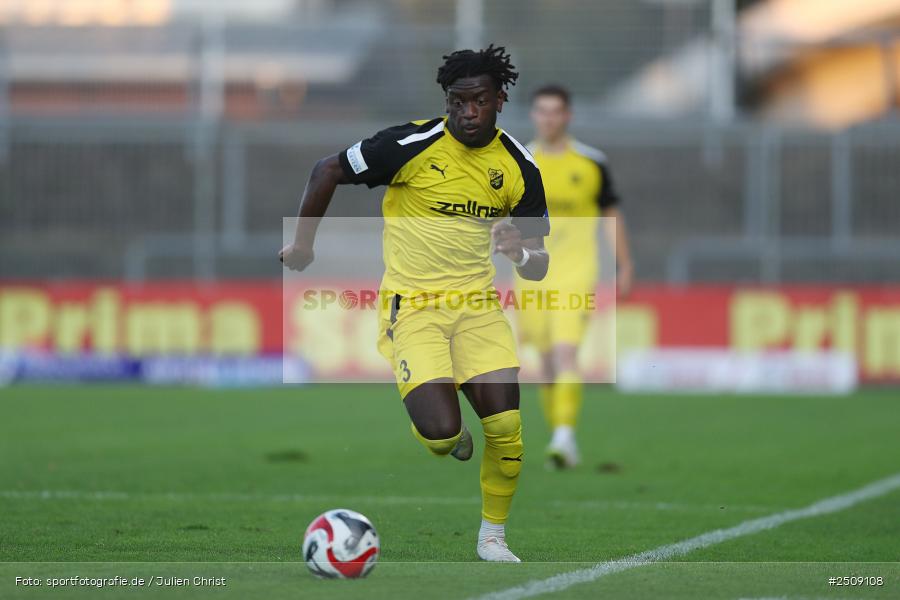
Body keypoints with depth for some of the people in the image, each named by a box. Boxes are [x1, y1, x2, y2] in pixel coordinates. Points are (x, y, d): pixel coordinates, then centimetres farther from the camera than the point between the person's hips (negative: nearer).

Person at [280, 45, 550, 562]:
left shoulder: (518, 166, 0)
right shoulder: (412, 145, -13)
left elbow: (538, 266, 4)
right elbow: (328, 171, 0)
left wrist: (521, 252, -20)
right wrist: (303, 246, 5)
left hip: (477, 304, 3)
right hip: (413, 306, -3)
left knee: (507, 427, -12)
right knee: (440, 434, -19)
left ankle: (494, 538, 12)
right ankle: (450, 434, 21)